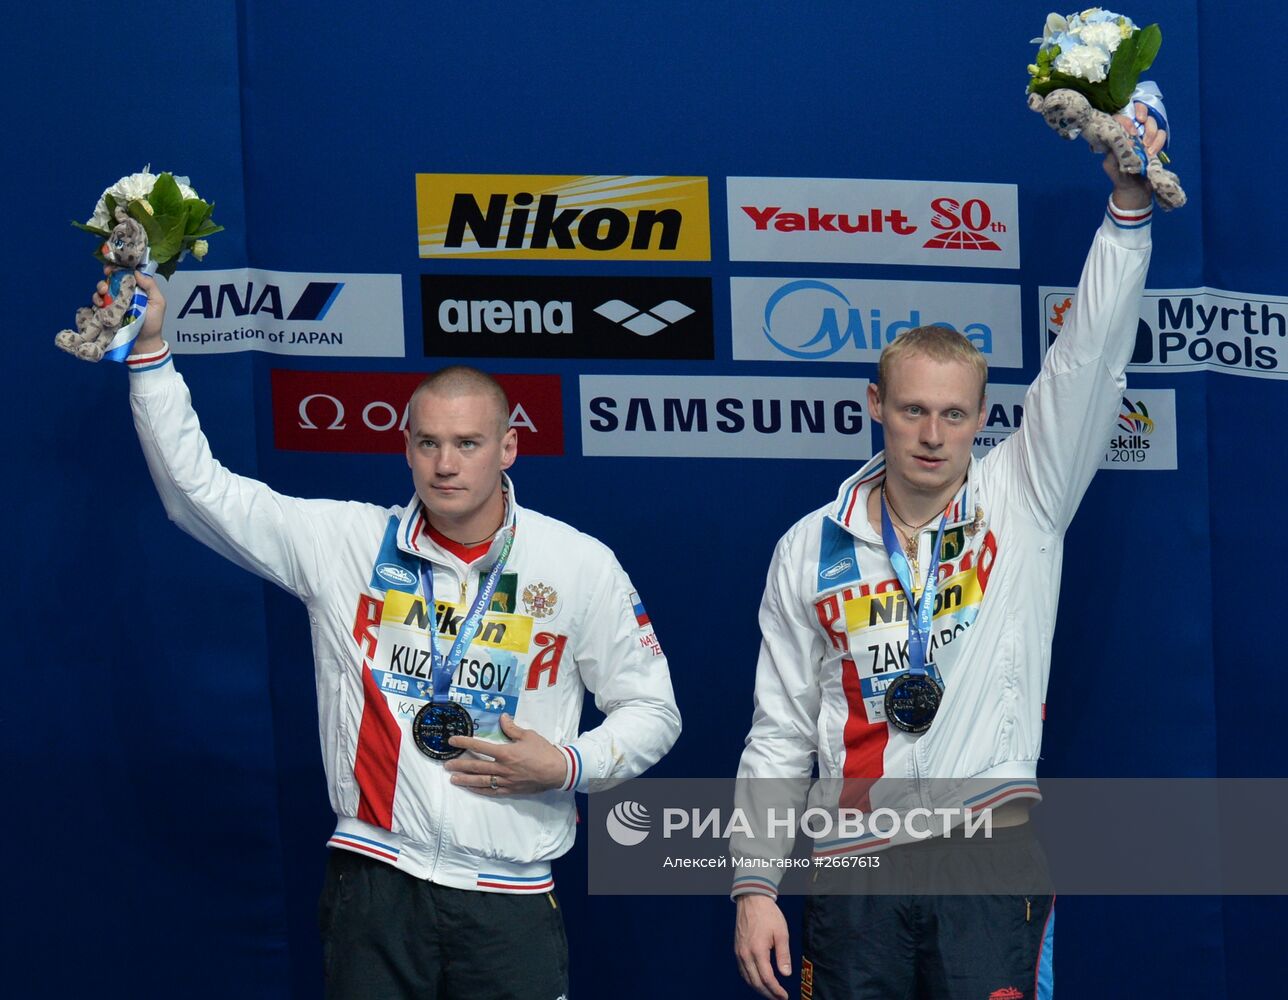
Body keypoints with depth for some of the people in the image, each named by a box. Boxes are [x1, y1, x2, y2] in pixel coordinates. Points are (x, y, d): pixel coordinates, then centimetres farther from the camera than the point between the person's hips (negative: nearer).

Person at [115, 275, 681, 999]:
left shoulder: (581, 565, 2)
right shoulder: (346, 542, 3)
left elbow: (653, 713, 9)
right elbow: (197, 488, 3)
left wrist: (568, 767, -9)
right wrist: (149, 349, -3)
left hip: (510, 899, 0)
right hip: (375, 879, 1)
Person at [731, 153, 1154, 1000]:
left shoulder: (1023, 504, 4)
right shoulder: (812, 548, 8)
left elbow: (1090, 362, -5)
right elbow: (780, 732, 9)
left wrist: (1130, 201, -14)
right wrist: (755, 886, 4)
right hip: (856, 866, 1)